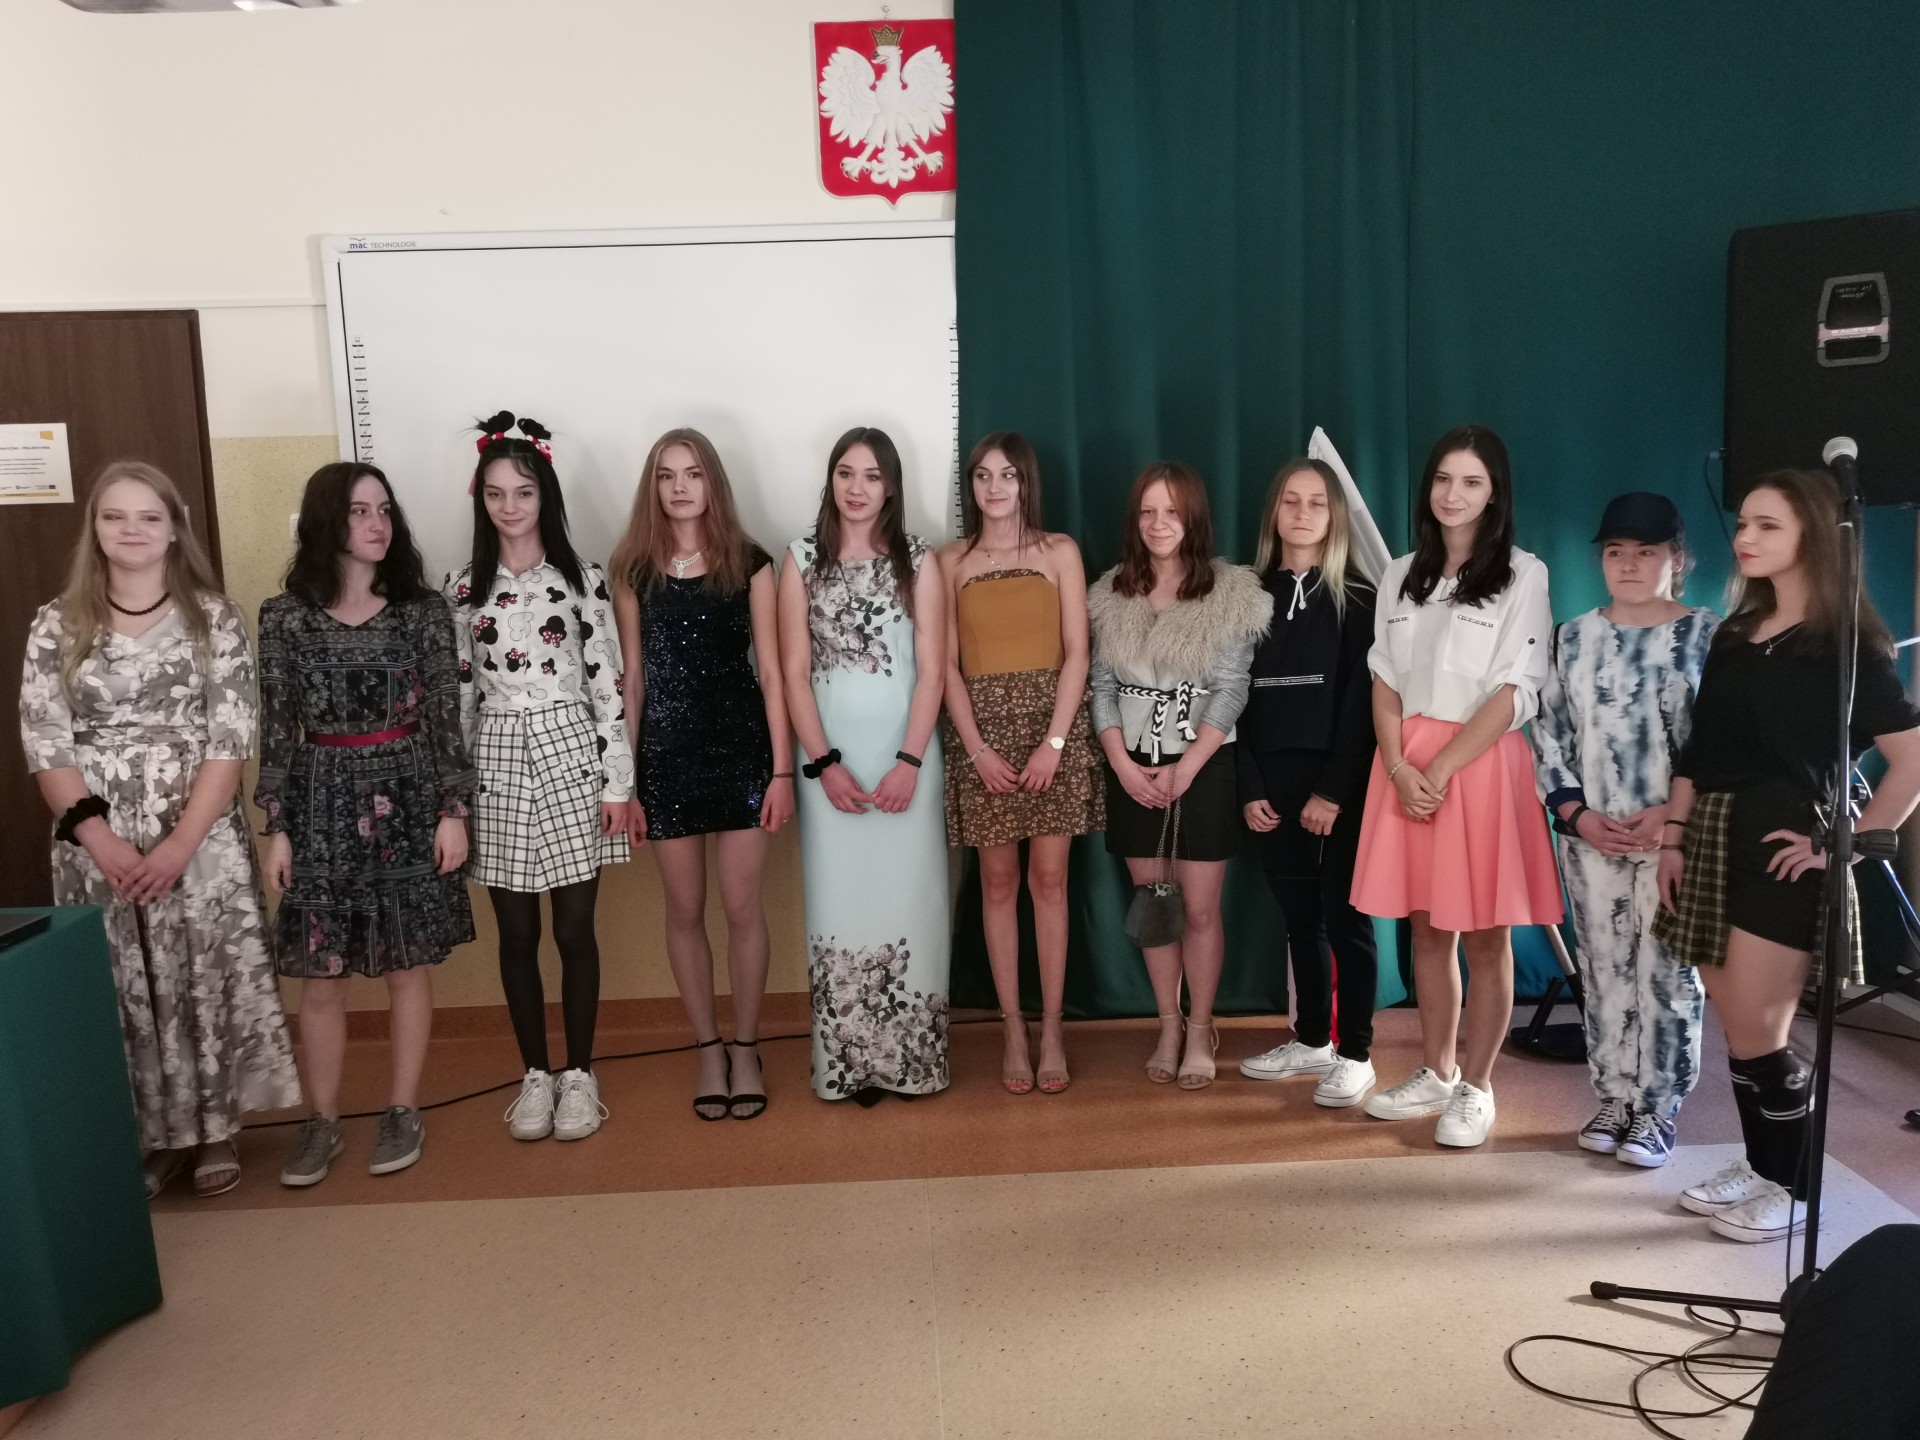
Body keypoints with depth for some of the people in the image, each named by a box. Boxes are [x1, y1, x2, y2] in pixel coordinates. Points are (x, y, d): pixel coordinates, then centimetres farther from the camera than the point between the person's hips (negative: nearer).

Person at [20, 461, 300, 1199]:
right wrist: (100, 840, -14)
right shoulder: (57, 626, 4)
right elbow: (45, 745, -2)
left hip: (201, 841, -1)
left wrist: (181, 842, -15)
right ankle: (146, 1138, 22)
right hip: (97, 846, 1)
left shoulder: (213, 618, 0)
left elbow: (230, 742, -6)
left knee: (207, 978, 3)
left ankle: (214, 1129, 21)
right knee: (119, 990, 6)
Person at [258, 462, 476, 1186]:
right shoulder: (284, 616, 0)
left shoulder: (423, 607, 0)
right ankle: (322, 1122, 20)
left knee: (409, 964, 7)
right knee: (319, 976, 5)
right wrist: (276, 827, -2)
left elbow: (445, 715, 0)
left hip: (408, 797, 0)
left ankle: (403, 1111, 22)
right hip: (323, 802, 0)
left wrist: (453, 808, -5)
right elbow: (276, 729, 1)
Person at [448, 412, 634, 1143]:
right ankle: (535, 1075, 21)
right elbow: (457, 693, 8)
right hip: (497, 766, 2)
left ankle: (579, 1075, 17)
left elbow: (607, 683, -2)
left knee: (574, 929, 3)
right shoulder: (462, 588, 6)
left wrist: (617, 780, -6)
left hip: (571, 758, -2)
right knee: (517, 933, 8)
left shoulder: (582, 578, 0)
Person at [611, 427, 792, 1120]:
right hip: (665, 752, 1)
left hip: (740, 747, -1)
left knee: (743, 909, 3)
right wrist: (623, 779, 2)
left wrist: (782, 768, -5)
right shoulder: (634, 571, 3)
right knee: (685, 911, 9)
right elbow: (632, 678, 4)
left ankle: (745, 1048, 20)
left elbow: (770, 671, -1)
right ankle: (708, 1049, 24)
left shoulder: (749, 564, 0)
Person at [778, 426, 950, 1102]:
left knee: (906, 895, 2)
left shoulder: (919, 561, 2)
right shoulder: (802, 560, 3)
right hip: (830, 753, 1)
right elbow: (794, 672, 0)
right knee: (839, 898, 4)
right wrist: (825, 763, -9)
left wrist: (909, 762, -12)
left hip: (904, 750, 0)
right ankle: (849, 1060, 14)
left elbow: (932, 670, -2)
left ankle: (906, 1055, 15)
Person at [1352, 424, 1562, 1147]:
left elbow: (1515, 692, -9)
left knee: (1484, 937, 2)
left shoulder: (1523, 574, -3)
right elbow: (1384, 679, 8)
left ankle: (1476, 1087, 14)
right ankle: (1436, 1073, 23)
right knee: (1426, 927, 11)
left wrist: (1440, 769, -13)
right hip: (1406, 767, 5)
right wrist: (1399, 767, -7)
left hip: (1481, 763, -4)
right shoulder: (1402, 574, 12)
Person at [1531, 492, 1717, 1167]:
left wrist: (1676, 813, -14)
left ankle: (1659, 1109, 13)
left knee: (1668, 973, 1)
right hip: (1590, 837, 3)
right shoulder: (1573, 638, 8)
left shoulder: (1709, 634, 0)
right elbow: (1549, 736, 8)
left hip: (1678, 834, -3)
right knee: (1603, 971, 8)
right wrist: (1577, 813, -5)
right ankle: (1615, 1098, 20)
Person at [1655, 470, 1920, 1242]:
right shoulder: (1733, 634, 13)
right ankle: (1760, 1165, 26)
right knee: (1738, 1031, 11)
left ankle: (1792, 1188, 16)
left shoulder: (1843, 643, -5)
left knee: (1758, 1038, -2)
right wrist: (1673, 839, 5)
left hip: (1778, 852, -6)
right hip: (1712, 844, 6)